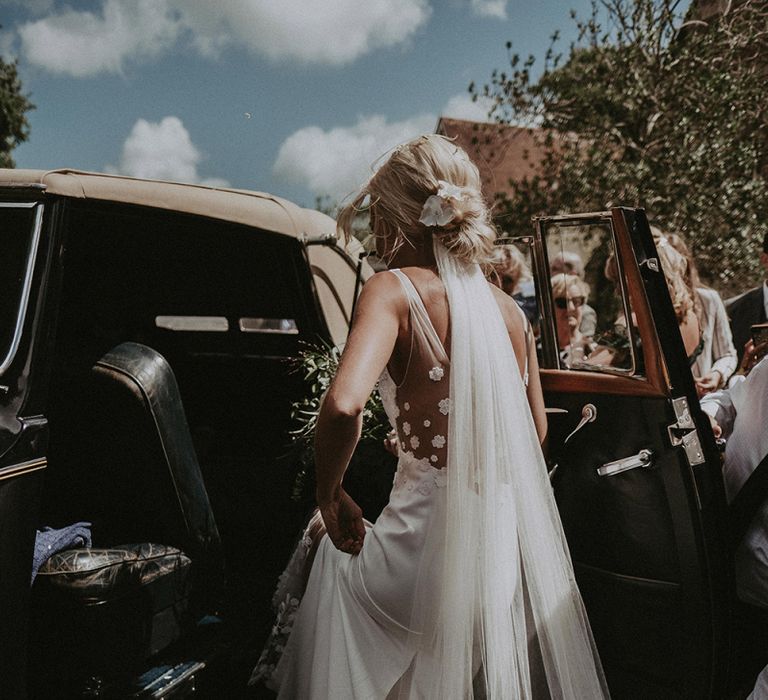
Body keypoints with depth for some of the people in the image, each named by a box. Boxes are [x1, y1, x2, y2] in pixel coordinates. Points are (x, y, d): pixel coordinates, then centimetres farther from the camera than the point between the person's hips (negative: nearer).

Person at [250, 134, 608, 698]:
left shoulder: (395, 291, -13)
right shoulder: (509, 309, 5)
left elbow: (343, 405, -30)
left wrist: (330, 494, -12)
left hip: (433, 538, -5)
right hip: (514, 541, 5)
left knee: (327, 549, 27)